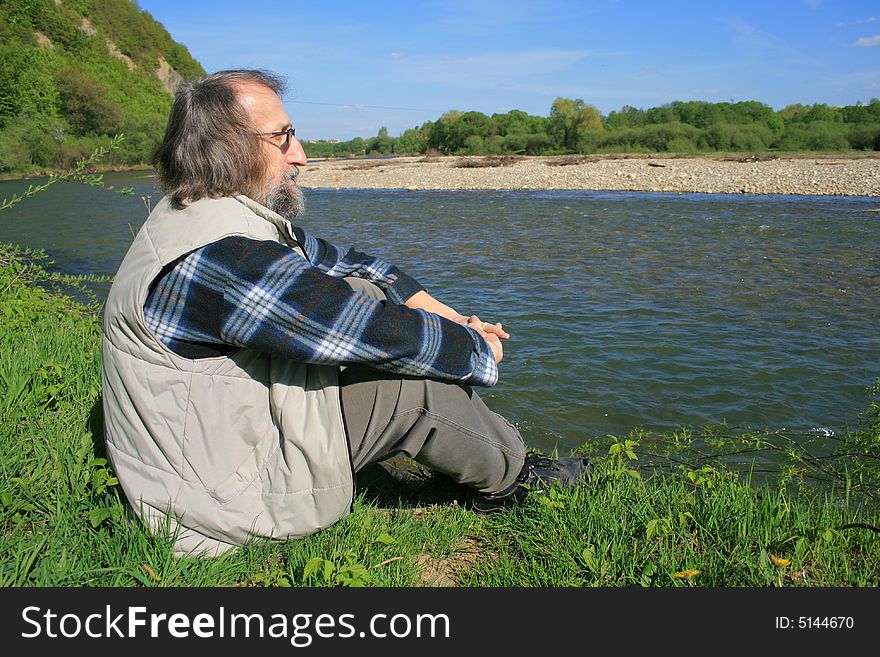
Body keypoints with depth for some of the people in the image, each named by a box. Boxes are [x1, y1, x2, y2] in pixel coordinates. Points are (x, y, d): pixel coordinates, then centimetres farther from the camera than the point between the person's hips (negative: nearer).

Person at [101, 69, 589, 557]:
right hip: (222, 503, -10)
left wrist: (449, 315, 2)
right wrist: (479, 347, -10)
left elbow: (335, 261, 7)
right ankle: (506, 477, 12)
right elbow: (379, 334, -28)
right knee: (416, 377, -18)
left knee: (362, 291, 4)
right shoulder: (220, 259, -30)